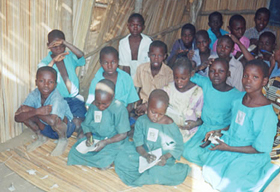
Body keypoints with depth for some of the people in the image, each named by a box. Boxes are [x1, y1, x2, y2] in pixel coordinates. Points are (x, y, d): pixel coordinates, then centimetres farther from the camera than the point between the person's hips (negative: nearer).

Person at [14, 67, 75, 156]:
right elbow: (17, 117, -23)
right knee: (25, 115, -15)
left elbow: (53, 121, -46)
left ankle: (63, 140, -4)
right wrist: (37, 111, -40)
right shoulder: (34, 95, -17)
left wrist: (31, 110, -34)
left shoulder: (57, 98, -32)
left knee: (55, 120, -37)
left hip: (65, 128, -5)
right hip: (47, 129, 5)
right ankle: (41, 137, 11)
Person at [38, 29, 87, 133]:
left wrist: (64, 43, -29)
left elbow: (81, 55, -19)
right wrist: (53, 61, -31)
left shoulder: (70, 57, 6)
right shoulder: (45, 62, 1)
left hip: (74, 98, 1)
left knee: (78, 120, -23)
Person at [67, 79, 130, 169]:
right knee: (75, 151, -14)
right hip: (94, 138, 5)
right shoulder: (93, 106, -2)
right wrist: (89, 136, -13)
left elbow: (123, 134, -13)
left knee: (104, 162, -27)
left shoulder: (119, 109, -17)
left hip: (113, 141, -4)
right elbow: (86, 125, 8)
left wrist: (105, 142, -22)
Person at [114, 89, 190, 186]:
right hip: (143, 153, 4)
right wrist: (146, 155, -27)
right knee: (121, 160, -18)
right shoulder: (141, 121, -8)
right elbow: (138, 144, -7)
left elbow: (178, 147, -6)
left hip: (162, 158, -3)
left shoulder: (170, 125, -13)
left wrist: (166, 157, -24)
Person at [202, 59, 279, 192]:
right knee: (208, 173, -5)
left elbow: (259, 149, -17)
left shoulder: (267, 113, -22)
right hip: (229, 143, 6)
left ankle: (265, 172, 10)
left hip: (250, 155, -6)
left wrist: (228, 148, -18)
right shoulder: (238, 100, -2)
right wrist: (218, 131, 1)